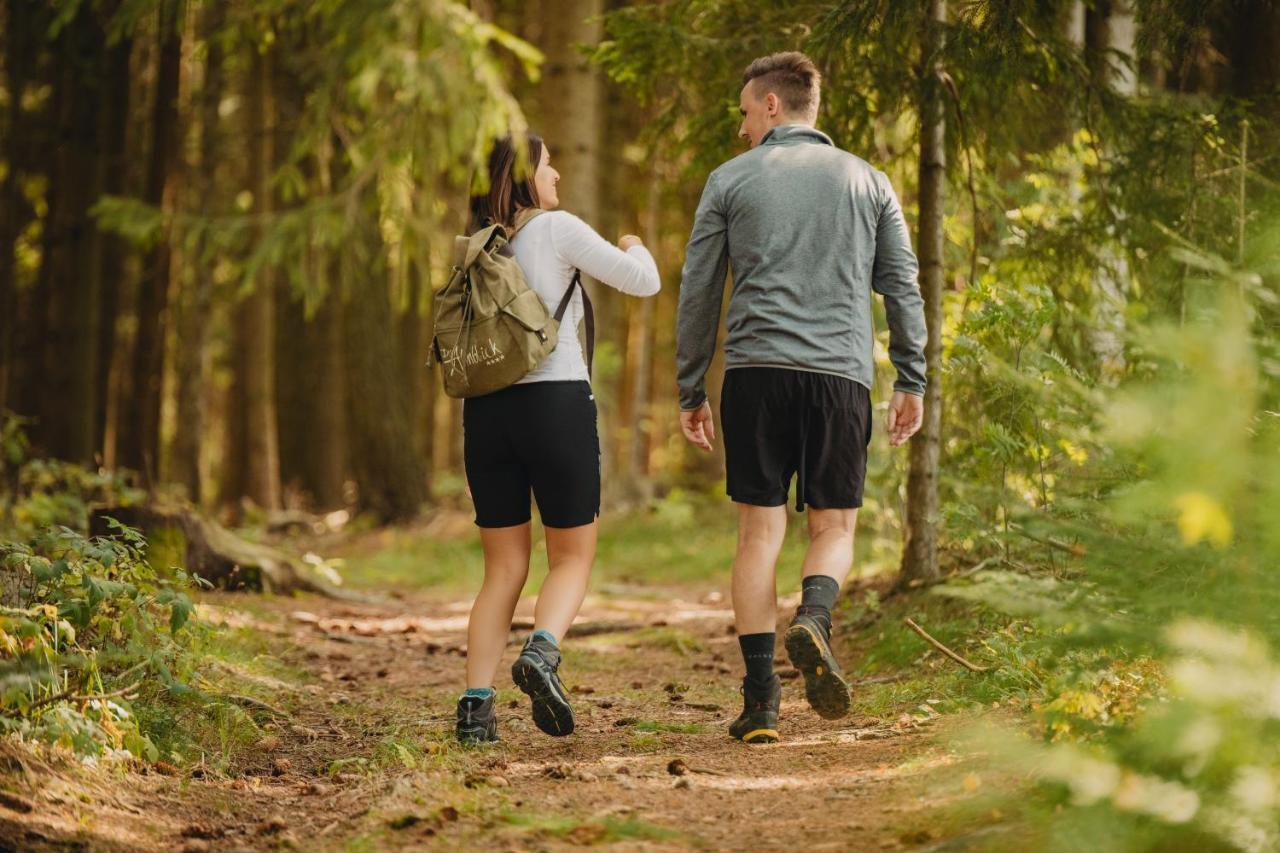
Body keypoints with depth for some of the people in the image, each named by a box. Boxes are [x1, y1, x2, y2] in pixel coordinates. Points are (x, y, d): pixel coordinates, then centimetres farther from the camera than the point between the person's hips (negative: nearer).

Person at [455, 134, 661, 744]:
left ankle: (475, 705, -3)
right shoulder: (557, 229, -4)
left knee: (504, 570, 10)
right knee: (572, 559, 8)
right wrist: (635, 248, 20)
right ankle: (541, 653, -21)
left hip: (486, 412, 4)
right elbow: (644, 282, -1)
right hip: (557, 402, -4)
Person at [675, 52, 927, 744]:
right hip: (841, 372, 1)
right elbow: (902, 286, 9)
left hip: (754, 371, -1)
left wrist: (691, 389, 14)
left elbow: (697, 292, 8)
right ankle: (813, 619, -23)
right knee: (834, 526, 9)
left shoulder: (729, 181, 9)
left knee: (760, 531, 3)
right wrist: (911, 381, 13)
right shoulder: (868, 182, 13)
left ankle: (760, 698, -1)